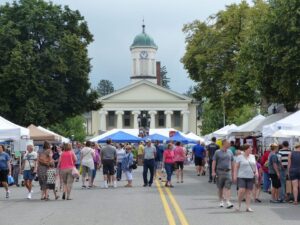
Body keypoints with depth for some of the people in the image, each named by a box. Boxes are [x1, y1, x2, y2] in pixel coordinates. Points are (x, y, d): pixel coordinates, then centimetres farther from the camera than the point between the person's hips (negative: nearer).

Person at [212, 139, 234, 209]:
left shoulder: (230, 153, 10)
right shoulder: (217, 152, 0)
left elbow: (232, 163, 17)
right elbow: (214, 162, -1)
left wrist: (233, 172, 16)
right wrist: (213, 171, -9)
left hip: (228, 172, 2)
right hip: (220, 171, -2)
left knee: (227, 187, -9)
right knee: (220, 188, 7)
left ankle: (228, 202, -16)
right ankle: (221, 201, 21)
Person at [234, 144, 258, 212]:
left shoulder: (252, 157, 13)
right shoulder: (240, 157, -1)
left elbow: (255, 165, 19)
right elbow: (236, 167, -2)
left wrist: (256, 172, 2)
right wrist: (235, 176, -8)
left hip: (251, 177, 4)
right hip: (241, 177, -4)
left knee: (249, 192, 2)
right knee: (242, 190, -16)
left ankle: (248, 207, 5)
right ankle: (239, 205, 3)